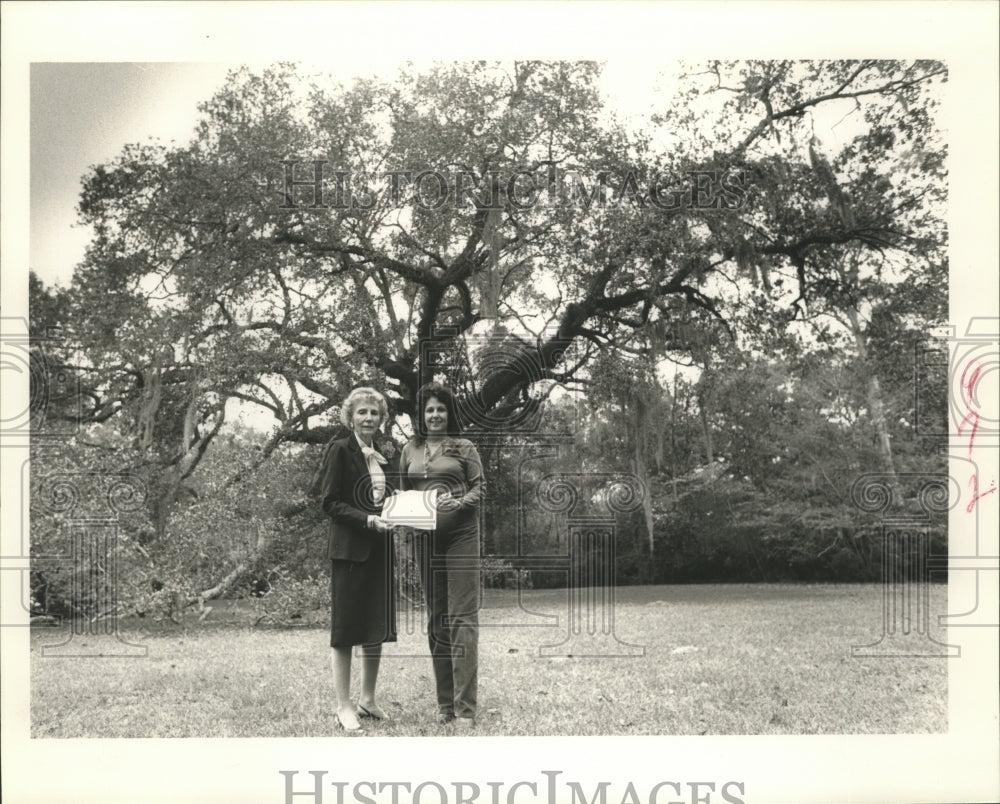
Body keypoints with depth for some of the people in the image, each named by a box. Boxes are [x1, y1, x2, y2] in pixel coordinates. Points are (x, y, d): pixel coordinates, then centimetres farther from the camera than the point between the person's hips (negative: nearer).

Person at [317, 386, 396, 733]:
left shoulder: (383, 456, 16)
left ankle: (368, 700, 23)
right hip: (349, 548, -7)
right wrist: (367, 520, -20)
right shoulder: (340, 450, -6)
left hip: (380, 549, 7)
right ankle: (344, 707, 6)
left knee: (377, 627, 11)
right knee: (345, 628, -1)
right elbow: (329, 502, -11)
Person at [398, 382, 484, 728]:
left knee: (462, 617, -8)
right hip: (426, 538, 4)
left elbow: (480, 487, 2)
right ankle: (444, 703, 17)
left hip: (461, 535, -4)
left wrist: (460, 502, -17)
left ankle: (465, 707, -7)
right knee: (435, 618, 8)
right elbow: (402, 492, 17)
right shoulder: (409, 451, 12)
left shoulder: (463, 448, 3)